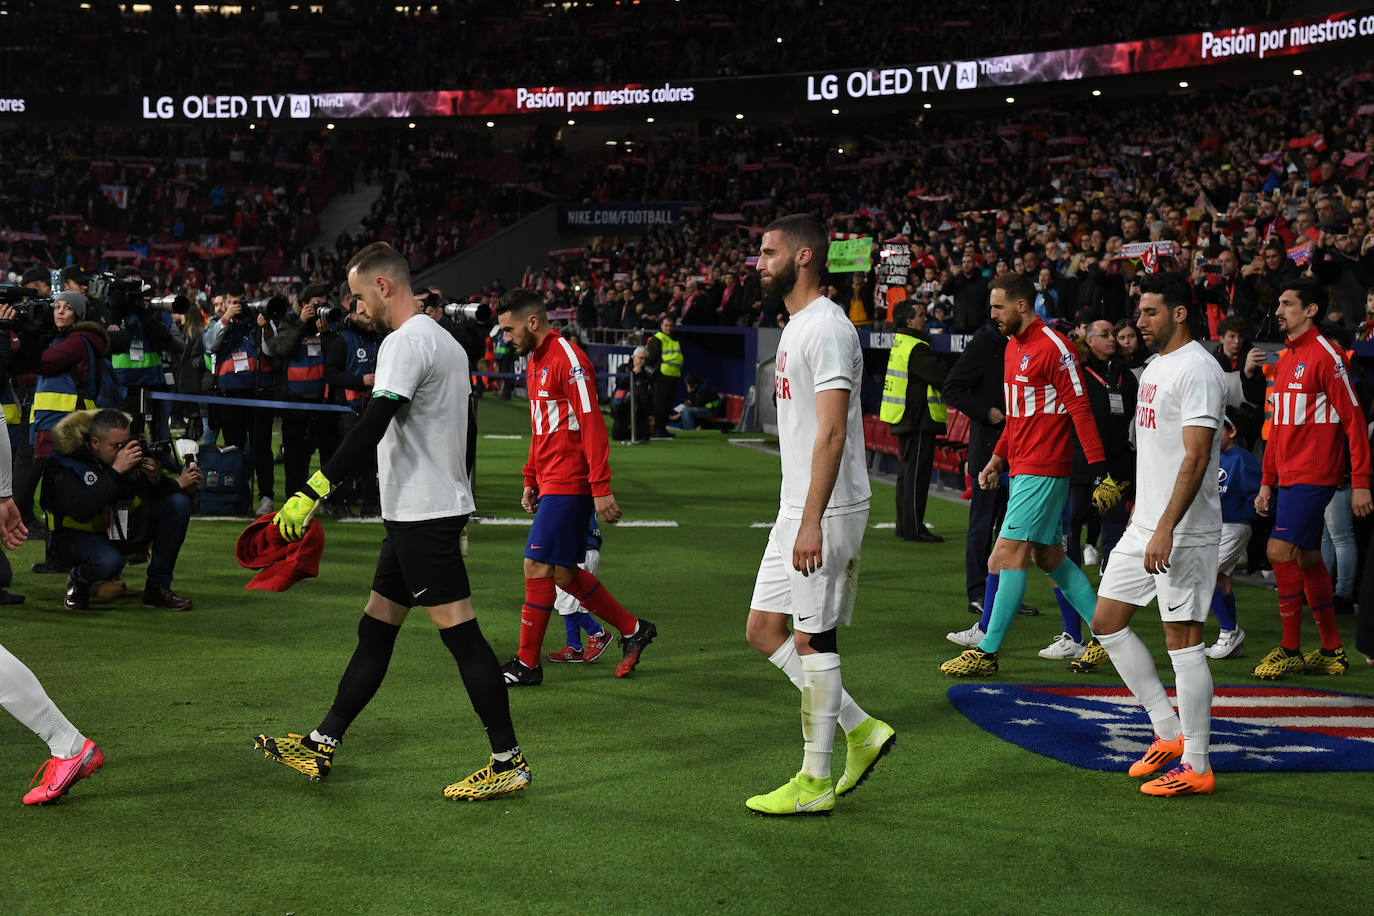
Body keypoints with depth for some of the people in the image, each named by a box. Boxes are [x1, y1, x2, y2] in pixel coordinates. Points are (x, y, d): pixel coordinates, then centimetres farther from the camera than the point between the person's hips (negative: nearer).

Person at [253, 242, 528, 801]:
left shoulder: (406, 342, -14)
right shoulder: (444, 341, 17)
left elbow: (371, 428, -25)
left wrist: (314, 492, -26)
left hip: (425, 514, -10)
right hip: (420, 513, 10)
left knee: (460, 633, -8)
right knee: (374, 630, 13)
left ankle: (509, 762, -5)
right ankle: (321, 747, 21)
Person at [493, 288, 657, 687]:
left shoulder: (568, 358, -14)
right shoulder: (534, 361, 16)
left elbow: (592, 424, -18)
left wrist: (601, 487, -22)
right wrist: (530, 481, 21)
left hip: (568, 485, -10)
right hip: (550, 483, 10)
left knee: (538, 566, -7)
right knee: (563, 573, 10)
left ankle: (527, 664, 2)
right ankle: (633, 630, 24)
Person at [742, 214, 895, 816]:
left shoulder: (827, 327, -15)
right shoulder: (796, 326, 17)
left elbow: (832, 433, -22)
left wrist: (812, 521, -26)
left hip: (826, 512, -10)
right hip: (797, 508, 10)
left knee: (812, 637, -3)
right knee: (763, 628, 11)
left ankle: (815, 783, 7)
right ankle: (861, 730, 18)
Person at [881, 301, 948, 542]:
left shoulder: (900, 344, 14)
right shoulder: (915, 348, -18)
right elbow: (943, 377, -19)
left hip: (904, 420, 10)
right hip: (918, 421, -10)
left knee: (907, 471, 15)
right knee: (916, 472, -6)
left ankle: (904, 525, 21)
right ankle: (913, 528, -3)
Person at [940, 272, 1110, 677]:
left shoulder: (1053, 347, -13)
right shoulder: (1013, 347, 15)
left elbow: (1080, 408, -15)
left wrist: (1100, 467, -19)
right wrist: (998, 458, 19)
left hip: (1042, 469, -10)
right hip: (1022, 466, 10)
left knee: (1009, 553, -10)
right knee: (1049, 556, 12)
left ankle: (987, 653, -8)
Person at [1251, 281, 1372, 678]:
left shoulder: (1325, 355, -10)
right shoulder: (1286, 359, 17)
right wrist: (1267, 482, 18)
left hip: (1313, 475, -9)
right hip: (1288, 476, 9)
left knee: (1281, 550, -14)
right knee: (1307, 559, 11)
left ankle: (1290, 650, -6)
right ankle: (1332, 652, 18)